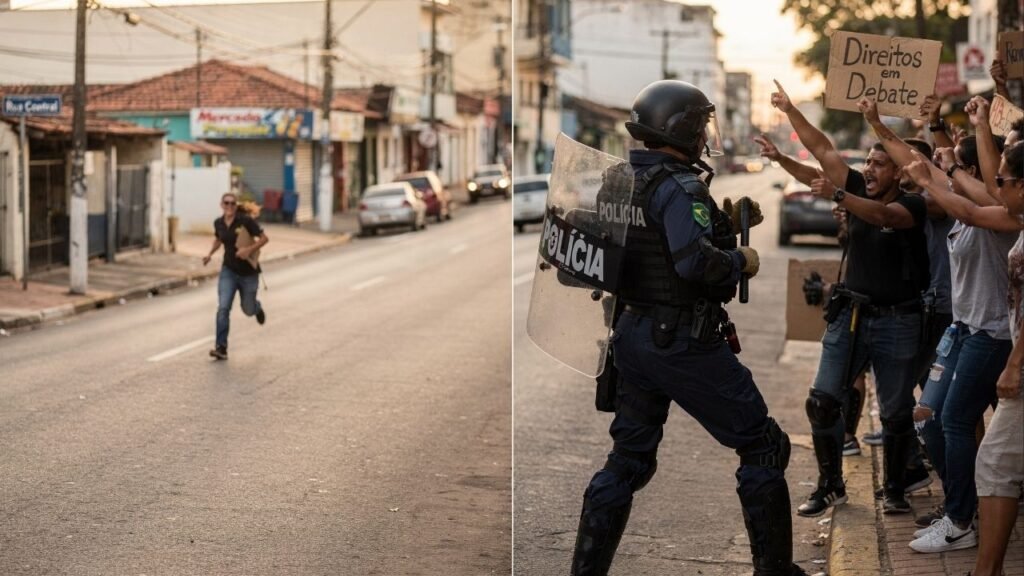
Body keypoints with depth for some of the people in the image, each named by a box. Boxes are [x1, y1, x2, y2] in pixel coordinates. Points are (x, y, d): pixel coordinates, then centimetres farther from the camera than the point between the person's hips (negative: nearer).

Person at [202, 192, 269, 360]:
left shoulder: (245, 220, -14)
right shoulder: (219, 223, -1)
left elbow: (264, 238, -12)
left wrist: (249, 249, -26)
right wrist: (210, 254, 5)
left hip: (248, 272, -2)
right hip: (228, 271, 2)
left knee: (248, 310, 12)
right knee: (223, 308, -14)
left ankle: (257, 307, 51)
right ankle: (221, 347, -15)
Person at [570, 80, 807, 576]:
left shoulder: (627, 182, 10)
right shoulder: (680, 186, -17)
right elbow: (695, 262, -28)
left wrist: (726, 225, 12)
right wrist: (741, 261, -11)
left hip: (634, 334, 8)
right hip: (684, 343, -8)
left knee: (628, 458, 15)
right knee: (763, 447, 5)